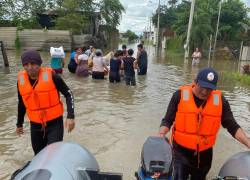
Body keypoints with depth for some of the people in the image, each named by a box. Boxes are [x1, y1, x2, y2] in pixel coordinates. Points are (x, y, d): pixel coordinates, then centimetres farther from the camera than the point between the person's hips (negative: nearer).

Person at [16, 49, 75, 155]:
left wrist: (70, 116, -17)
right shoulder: (21, 80, -2)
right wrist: (19, 124, 20)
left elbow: (68, 94, -7)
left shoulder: (51, 76, -16)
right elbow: (22, 103, 12)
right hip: (35, 125, 4)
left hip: (55, 123, -4)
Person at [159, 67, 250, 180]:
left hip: (205, 153, 3)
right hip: (181, 150, -2)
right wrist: (161, 135, -23)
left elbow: (232, 126, 0)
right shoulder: (180, 95, -13)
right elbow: (168, 120, -7)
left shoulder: (220, 100, -7)